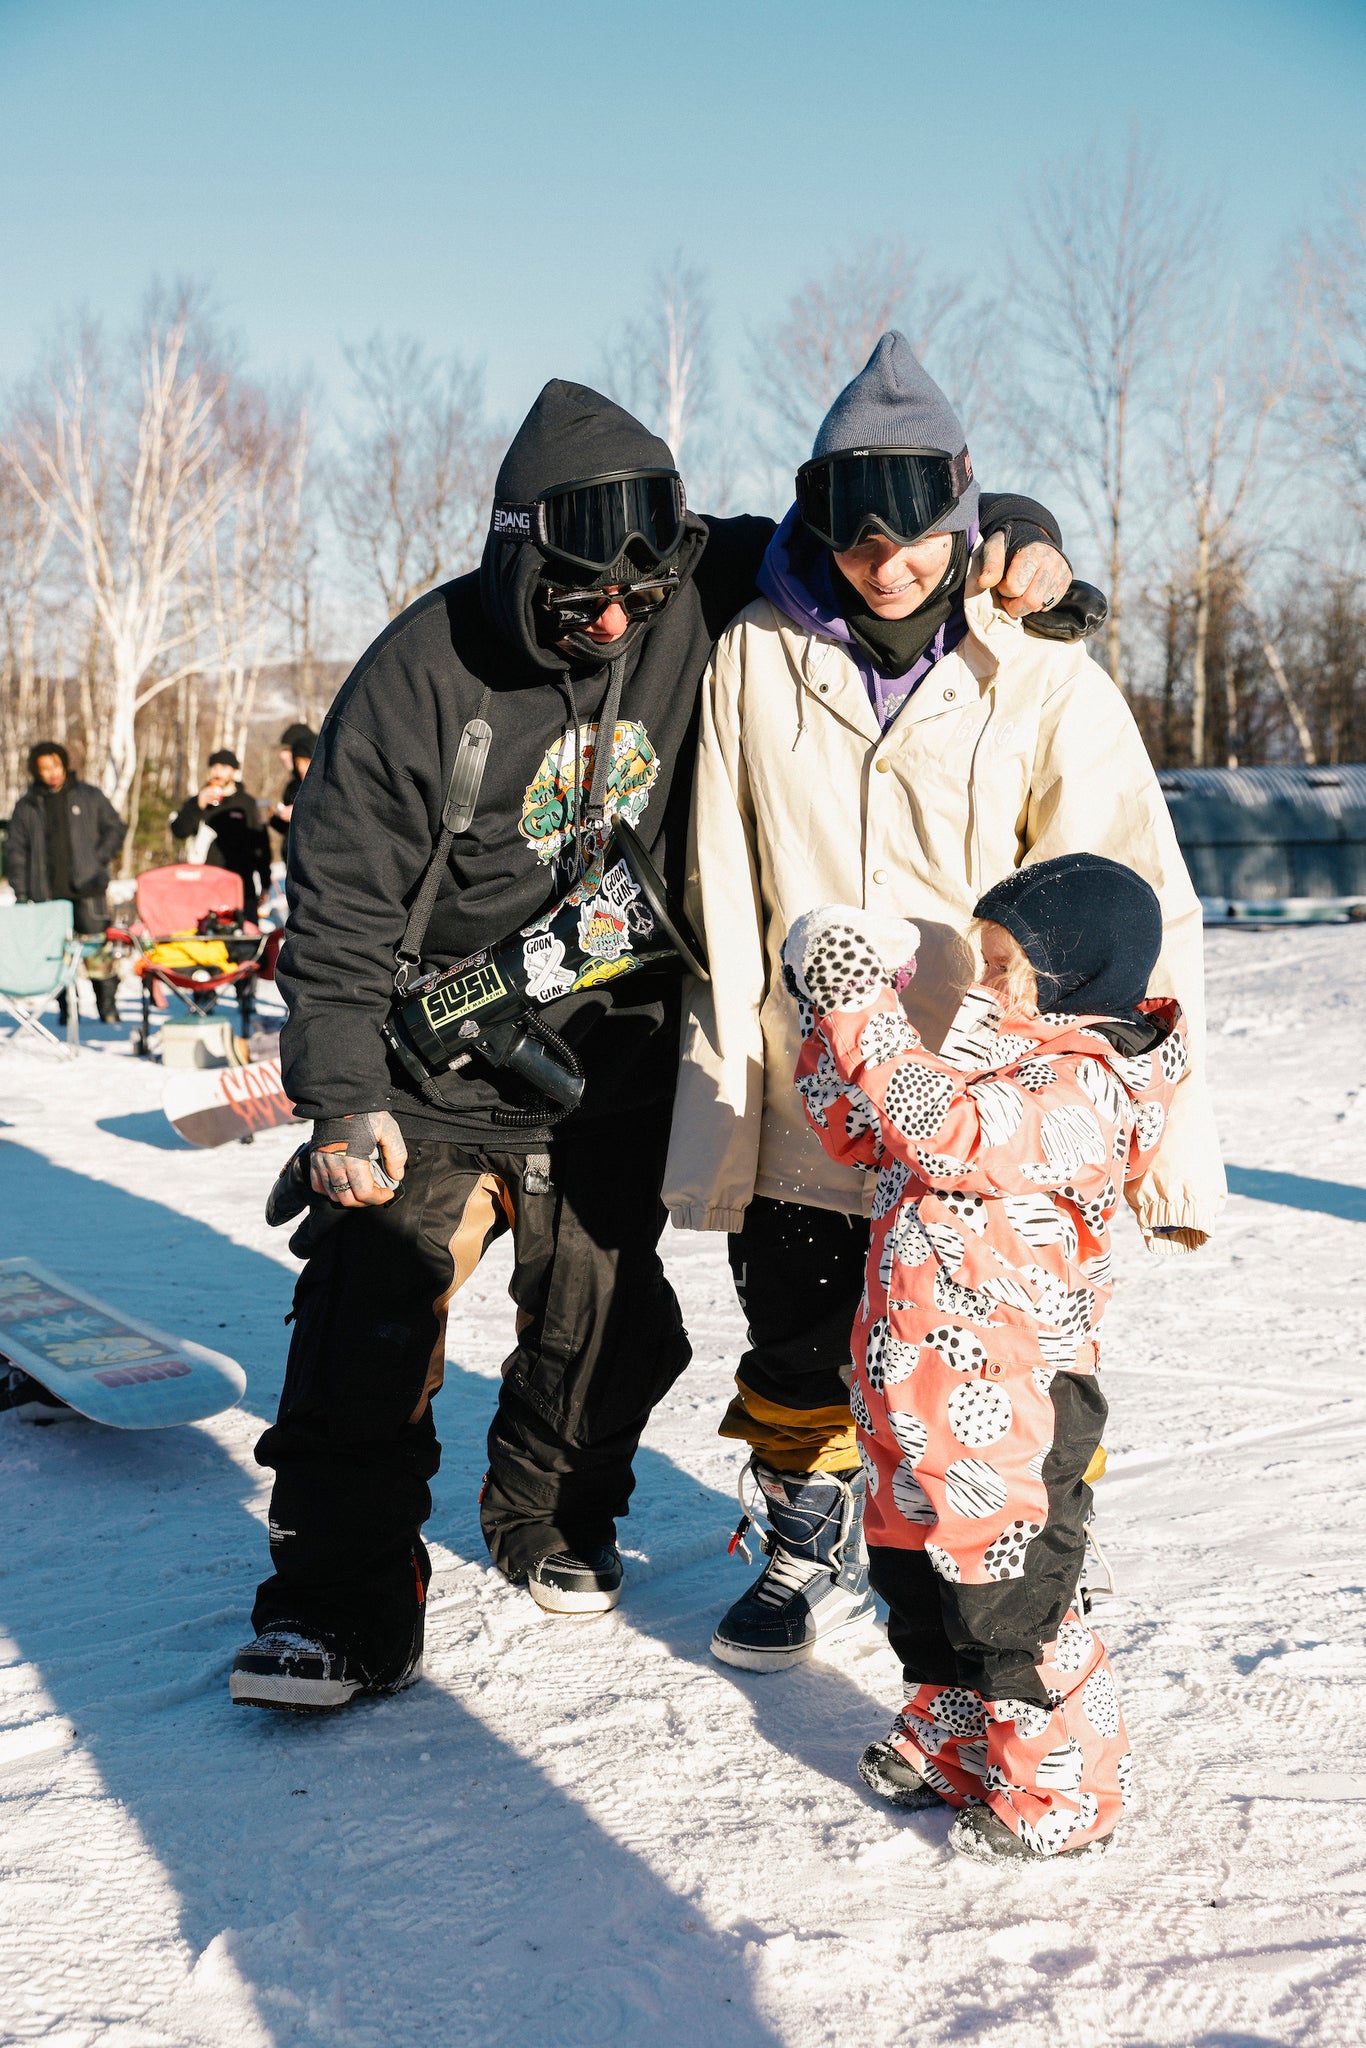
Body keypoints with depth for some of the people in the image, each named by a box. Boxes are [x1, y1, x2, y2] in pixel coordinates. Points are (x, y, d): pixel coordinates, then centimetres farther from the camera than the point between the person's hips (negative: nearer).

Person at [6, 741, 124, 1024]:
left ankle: (107, 1007, 1)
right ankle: (66, 1009, 7)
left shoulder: (89, 796, 9)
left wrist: (99, 858, -2)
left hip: (87, 889, -1)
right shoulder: (26, 806, 12)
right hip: (48, 893, 1)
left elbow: (115, 828, 13)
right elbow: (17, 852, 12)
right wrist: (21, 892, 3)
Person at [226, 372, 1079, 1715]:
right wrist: (344, 1096, -20)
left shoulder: (701, 596, -10)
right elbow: (341, 907, -12)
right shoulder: (421, 675, -17)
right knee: (372, 1318, -11)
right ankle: (343, 1604, 3)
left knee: (603, 1322, 10)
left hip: (617, 1060, 3)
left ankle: (553, 1527, 37)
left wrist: (1014, 540, -14)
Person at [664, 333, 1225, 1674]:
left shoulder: (1046, 683, -5)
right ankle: (813, 1556, 39)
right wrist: (732, 1088, -1)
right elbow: (724, 901, 3)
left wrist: (1161, 1119, -14)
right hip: (800, 1103, 2)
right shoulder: (755, 660, 1)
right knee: (796, 1351, 15)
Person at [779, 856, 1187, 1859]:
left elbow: (946, 1129, -32)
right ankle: (953, 1744, 41)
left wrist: (865, 1012, -29)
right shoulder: (999, 1061, 13)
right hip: (920, 1389, 10)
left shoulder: (1086, 1090, -18)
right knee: (923, 1575, 22)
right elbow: (867, 1135, 18)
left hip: (1002, 1407, -10)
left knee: (1010, 1596, 1)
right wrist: (831, 1025, 5)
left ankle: (1064, 1788, 19)